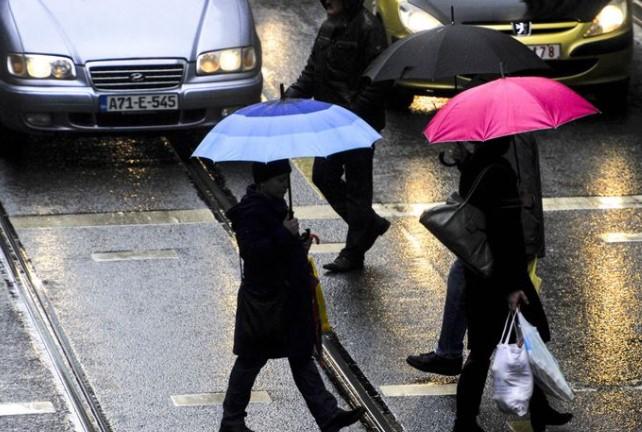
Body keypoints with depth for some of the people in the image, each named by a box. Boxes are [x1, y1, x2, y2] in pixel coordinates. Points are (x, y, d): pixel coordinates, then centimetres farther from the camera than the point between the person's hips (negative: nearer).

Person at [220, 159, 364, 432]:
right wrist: (285, 234, -29)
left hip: (288, 297, 9)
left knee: (301, 356, 10)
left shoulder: (273, 205, 10)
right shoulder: (251, 212, -20)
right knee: (251, 359, 3)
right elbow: (252, 250, -32)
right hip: (263, 300, -9)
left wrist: (297, 245, 11)